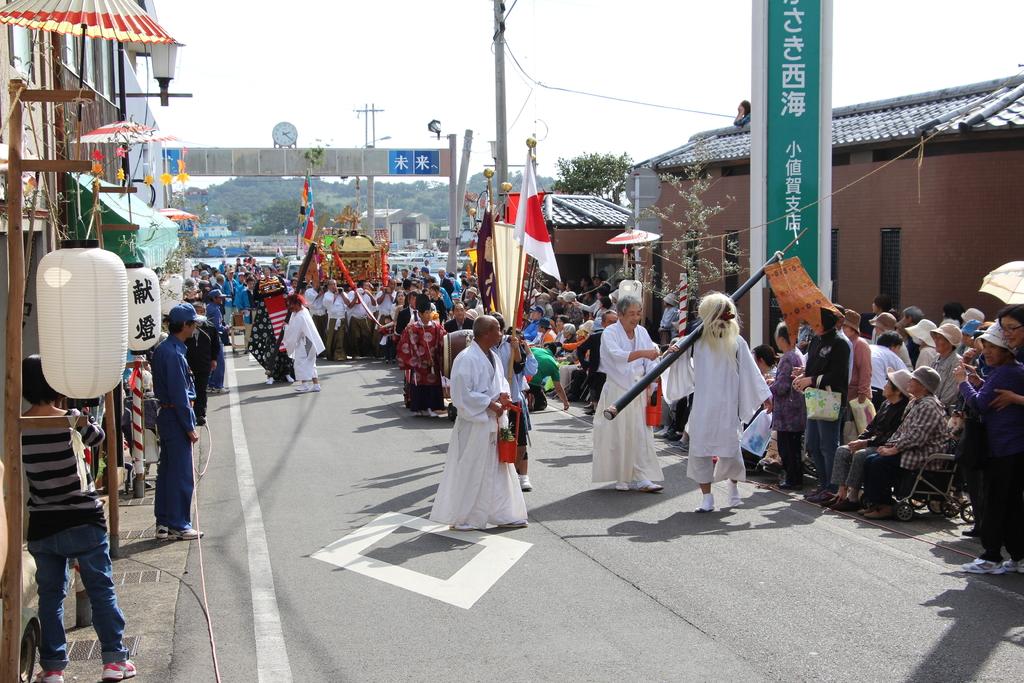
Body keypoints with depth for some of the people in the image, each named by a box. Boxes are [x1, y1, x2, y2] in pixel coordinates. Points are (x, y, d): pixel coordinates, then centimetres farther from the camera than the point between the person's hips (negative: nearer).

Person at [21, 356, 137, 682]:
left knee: (50, 595, 13)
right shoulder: (72, 420, -13)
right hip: (83, 521, -3)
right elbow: (98, 437, 5)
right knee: (101, 590, 9)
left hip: (41, 526, 3)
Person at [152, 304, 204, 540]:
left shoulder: (162, 349, 11)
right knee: (181, 474, -2)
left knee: (166, 470, 14)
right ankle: (178, 525, 4)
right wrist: (190, 427, -16)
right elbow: (179, 394, -21)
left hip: (166, 415, 10)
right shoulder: (174, 353, -19)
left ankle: (163, 523, 21)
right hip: (176, 417, -10)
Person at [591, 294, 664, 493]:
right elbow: (616, 355, -25)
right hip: (617, 391, -4)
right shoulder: (610, 333, -6)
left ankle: (640, 478, -1)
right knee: (618, 435, -1)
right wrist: (642, 353, -37)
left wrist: (648, 385, -3)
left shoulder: (642, 332, 9)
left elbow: (650, 361, 10)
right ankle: (622, 478, 8)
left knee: (641, 433, -2)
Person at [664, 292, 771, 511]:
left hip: (727, 406, -2)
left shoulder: (736, 342, -2)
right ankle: (707, 497, 9)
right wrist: (674, 353, -9)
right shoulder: (697, 340, 3)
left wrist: (764, 396, 4)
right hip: (702, 406, 2)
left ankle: (733, 486, 31)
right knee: (700, 449, 0)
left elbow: (749, 371, 3)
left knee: (730, 448, 4)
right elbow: (684, 368, 12)